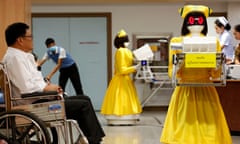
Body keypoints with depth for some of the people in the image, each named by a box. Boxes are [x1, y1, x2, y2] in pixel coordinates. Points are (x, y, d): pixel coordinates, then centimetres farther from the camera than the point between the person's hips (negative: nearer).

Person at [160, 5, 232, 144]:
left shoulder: (213, 43, 7)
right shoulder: (177, 42, 5)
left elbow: (216, 74, 5)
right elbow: (172, 73, 2)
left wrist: (215, 67, -16)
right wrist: (177, 67, -19)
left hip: (206, 91, 1)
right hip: (184, 91, -1)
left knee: (208, 130, -2)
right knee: (183, 131, -2)